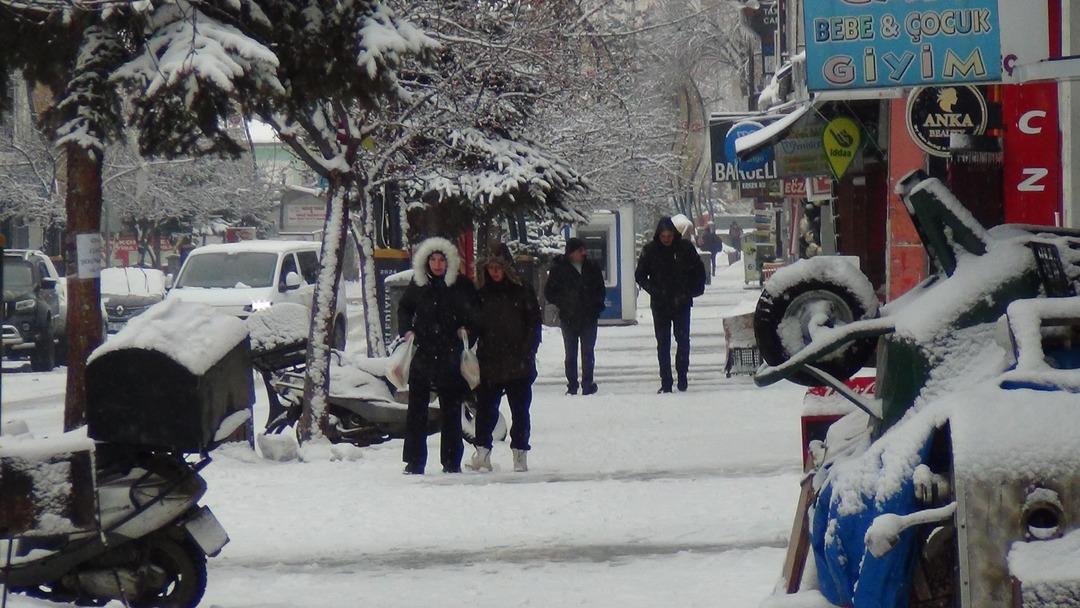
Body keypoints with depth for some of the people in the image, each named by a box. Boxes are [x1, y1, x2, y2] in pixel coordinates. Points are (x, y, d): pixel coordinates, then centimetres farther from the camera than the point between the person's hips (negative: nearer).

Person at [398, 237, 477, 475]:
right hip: (421, 355, 1)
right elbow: (404, 308, 20)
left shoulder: (461, 285, -1)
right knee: (417, 408, 1)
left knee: (451, 410, 4)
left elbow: (475, 311, 12)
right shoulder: (418, 284, 5)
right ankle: (415, 461, 5)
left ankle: (451, 462, 11)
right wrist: (407, 330, 4)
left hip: (450, 356, -1)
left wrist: (465, 328, -5)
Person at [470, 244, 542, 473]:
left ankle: (520, 454, 10)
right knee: (486, 408, -2)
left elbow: (534, 324, 1)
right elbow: (474, 326, 10)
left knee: (520, 410, 3)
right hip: (489, 364, 2)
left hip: (518, 364, -2)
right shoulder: (481, 294, 8)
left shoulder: (522, 291, 1)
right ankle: (482, 452, 3)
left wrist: (526, 352, -8)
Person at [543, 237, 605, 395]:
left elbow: (600, 290, 15)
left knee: (588, 353, 1)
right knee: (571, 354, 4)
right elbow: (549, 293, 3)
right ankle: (572, 385, 10)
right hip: (568, 318, -1)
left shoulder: (592, 268, 4)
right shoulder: (559, 269, -3)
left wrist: (597, 306, 1)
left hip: (589, 318, 1)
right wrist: (563, 304, -7)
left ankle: (587, 384, 6)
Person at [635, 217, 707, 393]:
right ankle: (665, 382, 3)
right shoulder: (650, 250, -2)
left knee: (683, 340, 2)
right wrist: (654, 291, -9)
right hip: (660, 305, 0)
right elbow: (640, 276, 5)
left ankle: (682, 374, 16)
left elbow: (699, 271, 8)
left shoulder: (685, 248, -3)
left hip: (682, 304, 0)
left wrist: (691, 292, -2)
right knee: (663, 343, 2)